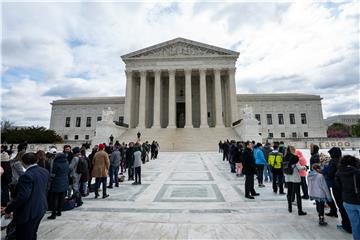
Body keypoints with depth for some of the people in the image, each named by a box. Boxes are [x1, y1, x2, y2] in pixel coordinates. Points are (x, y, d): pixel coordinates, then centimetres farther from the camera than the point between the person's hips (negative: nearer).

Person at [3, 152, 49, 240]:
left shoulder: (27, 175, -24)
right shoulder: (45, 171, 0)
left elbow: (22, 196, -25)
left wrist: (8, 210, -12)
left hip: (29, 212, -7)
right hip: (41, 208, 8)